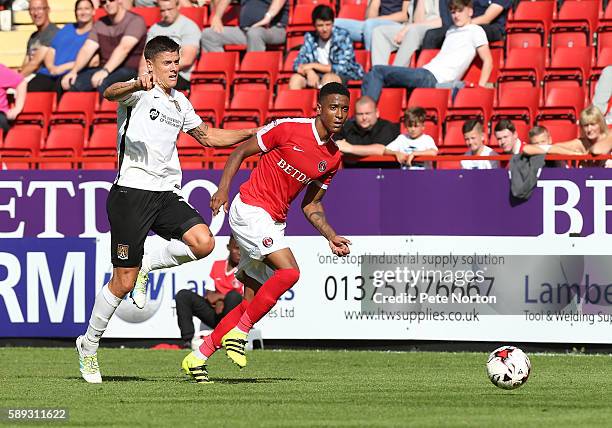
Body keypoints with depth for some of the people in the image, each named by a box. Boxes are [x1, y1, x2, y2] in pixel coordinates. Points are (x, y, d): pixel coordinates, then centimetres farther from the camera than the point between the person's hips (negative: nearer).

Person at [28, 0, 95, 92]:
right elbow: (51, 52, 23)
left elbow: (94, 61, -5)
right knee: (30, 88, -25)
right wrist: (51, 66, 0)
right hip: (48, 74, 5)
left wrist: (65, 67, -10)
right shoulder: (67, 29, 28)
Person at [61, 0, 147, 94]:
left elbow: (124, 48, -21)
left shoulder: (135, 21, -6)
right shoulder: (100, 24, 15)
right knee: (72, 82, -19)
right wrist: (73, 71, -14)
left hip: (129, 70, -6)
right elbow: (87, 50, 4)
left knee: (104, 84, -37)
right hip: (104, 70, 6)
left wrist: (105, 71, -34)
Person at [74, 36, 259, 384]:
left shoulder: (179, 102, 17)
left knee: (203, 242, -22)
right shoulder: (139, 93, -5)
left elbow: (207, 136, 32)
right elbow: (110, 93, -29)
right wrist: (138, 85, -51)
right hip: (132, 192, -6)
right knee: (123, 283, -5)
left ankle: (146, 266, 4)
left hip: (168, 195, 6)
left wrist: (252, 133, 24)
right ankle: (89, 344, 16)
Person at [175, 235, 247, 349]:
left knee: (233, 296, -37)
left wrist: (219, 296, -11)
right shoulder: (217, 265, 14)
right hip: (215, 315, 5)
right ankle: (188, 341, -23)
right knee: (183, 295, -9)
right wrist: (217, 302, -12)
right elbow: (209, 294, 11)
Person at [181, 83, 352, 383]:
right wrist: (223, 190, -13)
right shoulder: (288, 129, -11)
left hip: (274, 222, 8)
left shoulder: (333, 157, 8)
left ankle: (198, 357, 16)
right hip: (250, 209, -8)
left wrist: (332, 238, 3)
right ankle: (238, 333, -12)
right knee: (289, 271, -25)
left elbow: (312, 206, 16)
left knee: (255, 299, 6)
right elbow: (240, 152, -3)